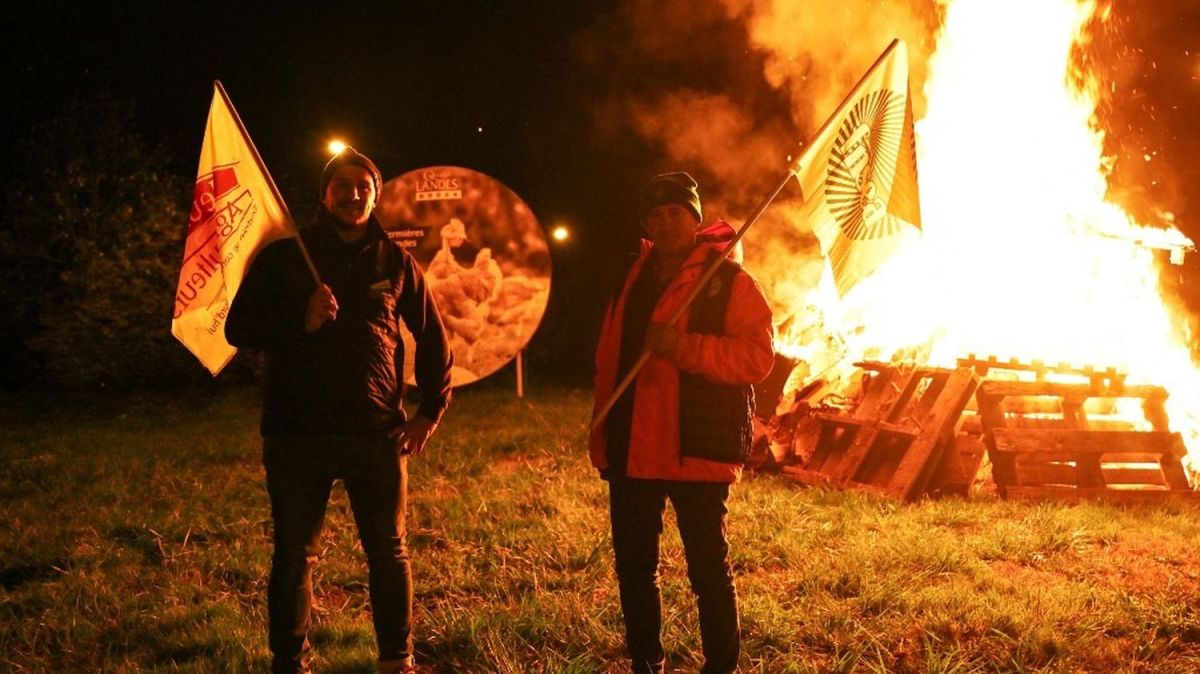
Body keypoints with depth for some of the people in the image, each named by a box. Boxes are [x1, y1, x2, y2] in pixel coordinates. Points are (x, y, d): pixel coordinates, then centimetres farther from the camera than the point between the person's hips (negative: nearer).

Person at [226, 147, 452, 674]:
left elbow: (433, 339, 14)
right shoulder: (283, 257, 2)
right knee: (295, 556, 6)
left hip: (377, 434, 1)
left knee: (389, 553, 8)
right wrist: (301, 321, -17)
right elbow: (238, 328, -1)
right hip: (297, 434, -1)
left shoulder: (394, 262, 6)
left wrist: (430, 412, 9)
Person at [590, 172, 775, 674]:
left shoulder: (730, 282, -4)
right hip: (631, 450, 6)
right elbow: (608, 361, 18)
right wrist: (602, 436, 13)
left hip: (696, 452, -6)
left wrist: (685, 347, -24)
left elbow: (757, 357, -14)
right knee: (633, 565, 13)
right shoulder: (633, 281, 14)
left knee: (708, 568, 1)